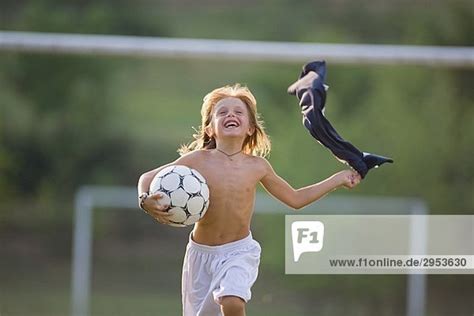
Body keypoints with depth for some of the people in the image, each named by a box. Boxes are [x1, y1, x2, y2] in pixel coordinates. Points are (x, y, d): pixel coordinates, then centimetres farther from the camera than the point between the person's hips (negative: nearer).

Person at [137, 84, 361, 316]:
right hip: (202, 253, 1)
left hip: (239, 252, -1)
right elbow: (148, 178, -4)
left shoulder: (257, 166, -4)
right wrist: (146, 200, -25)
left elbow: (295, 199, 11)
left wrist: (338, 179, 11)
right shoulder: (199, 160, -11)